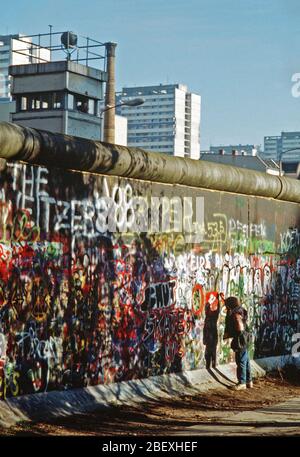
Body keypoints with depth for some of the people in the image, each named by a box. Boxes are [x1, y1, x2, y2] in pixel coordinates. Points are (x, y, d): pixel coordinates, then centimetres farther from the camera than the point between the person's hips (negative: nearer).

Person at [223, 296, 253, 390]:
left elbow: (240, 329, -20)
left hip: (240, 340, -10)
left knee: (241, 361, -5)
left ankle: (242, 383, -1)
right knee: (245, 361, 15)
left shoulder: (236, 314, -17)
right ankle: (249, 381, 21)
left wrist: (228, 335, -11)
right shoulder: (240, 311, 14)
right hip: (243, 340, 10)